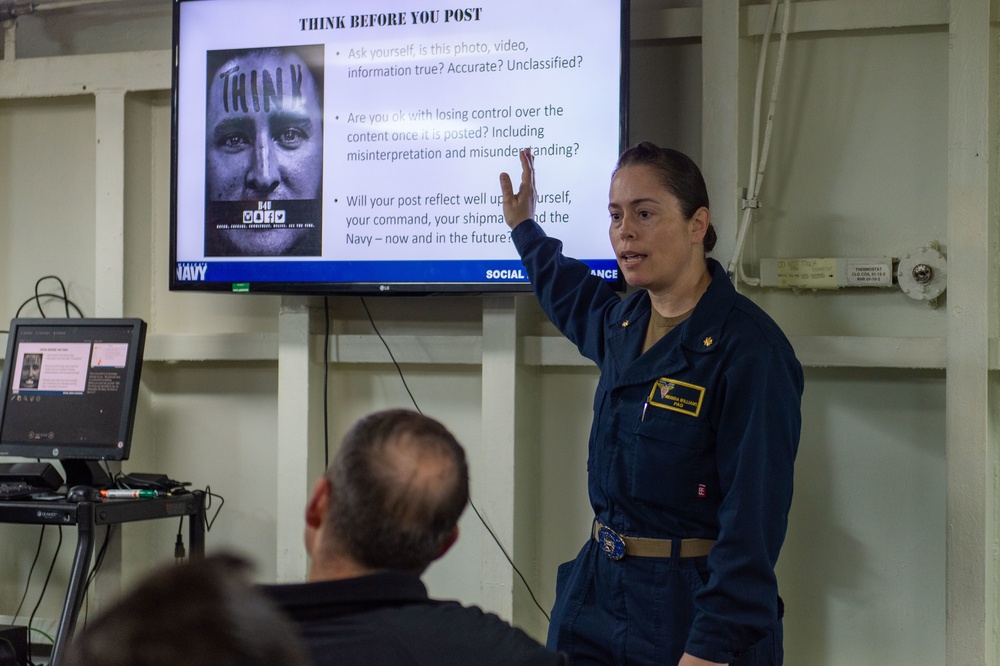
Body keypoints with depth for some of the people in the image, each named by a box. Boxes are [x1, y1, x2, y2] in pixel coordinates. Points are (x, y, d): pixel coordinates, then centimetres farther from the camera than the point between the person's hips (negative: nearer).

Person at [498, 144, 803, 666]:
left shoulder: (748, 348, -17)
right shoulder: (624, 323, 5)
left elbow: (753, 517, -21)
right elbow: (574, 300, 34)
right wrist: (524, 227, 41)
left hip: (689, 611, -7)